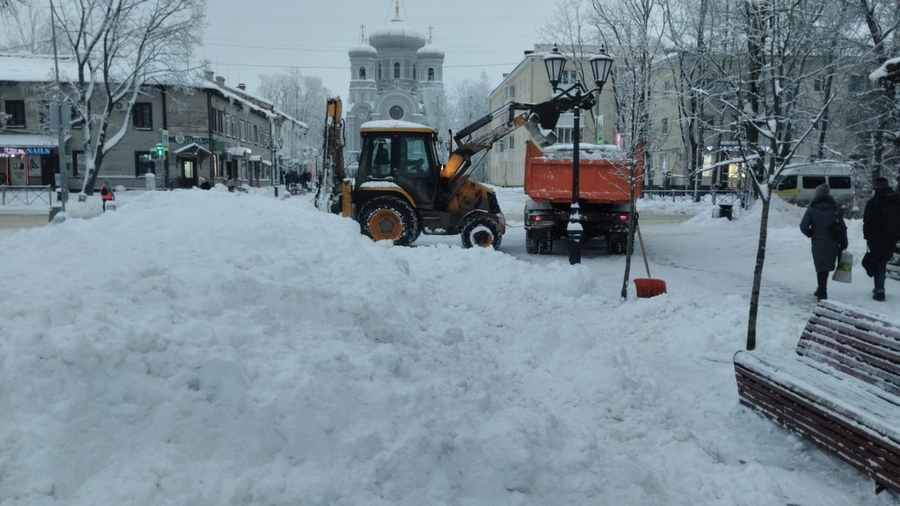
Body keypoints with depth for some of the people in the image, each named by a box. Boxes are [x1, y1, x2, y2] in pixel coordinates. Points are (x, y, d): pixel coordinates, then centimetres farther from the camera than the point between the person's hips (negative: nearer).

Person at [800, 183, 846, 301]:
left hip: (818, 243, -2)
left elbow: (803, 226, -14)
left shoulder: (812, 209, -6)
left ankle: (822, 293, 6)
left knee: (821, 267, 6)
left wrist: (811, 234, 5)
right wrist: (843, 244, 6)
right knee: (826, 266, 15)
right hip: (833, 244, 2)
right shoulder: (836, 209, 0)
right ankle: (821, 291, 24)